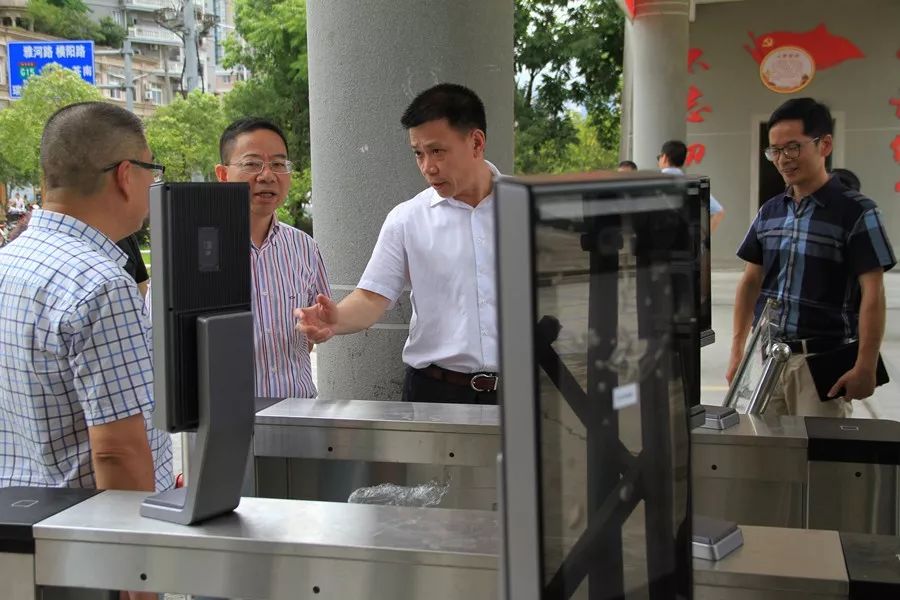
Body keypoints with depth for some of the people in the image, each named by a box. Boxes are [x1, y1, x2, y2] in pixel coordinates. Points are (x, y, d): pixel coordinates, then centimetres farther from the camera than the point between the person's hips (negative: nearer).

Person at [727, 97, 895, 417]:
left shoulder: (856, 212, -8)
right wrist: (737, 352, 8)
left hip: (825, 361, -5)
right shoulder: (769, 212, 8)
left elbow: (872, 294, -10)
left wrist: (866, 366, -15)